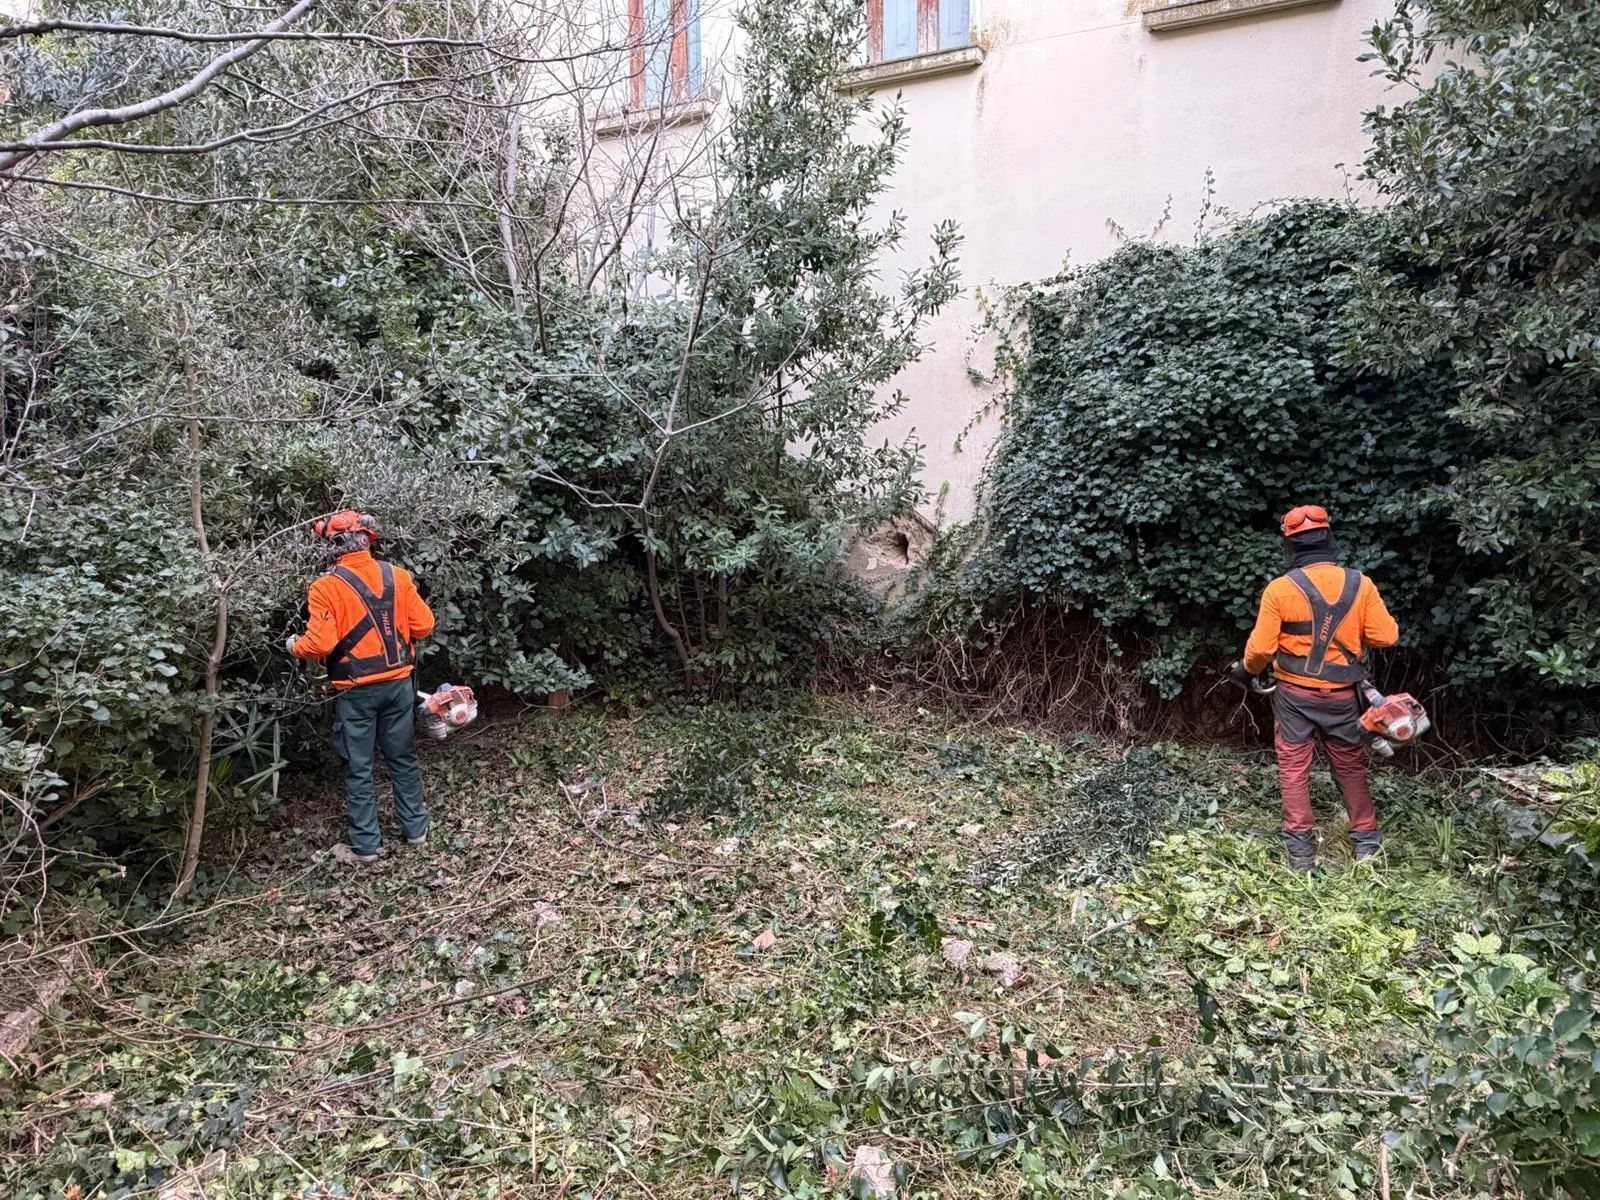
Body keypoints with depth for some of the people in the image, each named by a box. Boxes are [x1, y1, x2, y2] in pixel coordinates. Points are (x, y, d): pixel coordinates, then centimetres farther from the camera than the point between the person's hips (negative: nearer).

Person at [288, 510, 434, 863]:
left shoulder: (325, 587, -13)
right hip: (399, 684, 3)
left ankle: (365, 845, 16)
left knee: (359, 769, 8)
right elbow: (423, 625, -1)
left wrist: (294, 646, 4)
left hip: (356, 691, -3)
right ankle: (415, 830, 25)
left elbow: (319, 644, -17)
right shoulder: (397, 576, -2)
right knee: (402, 760, 16)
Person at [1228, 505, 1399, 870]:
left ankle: (1301, 848, 8)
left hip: (1294, 694, -2)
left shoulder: (1280, 589, -14)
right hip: (1341, 695, 2)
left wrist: (1247, 670, 8)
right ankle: (1366, 840, 25)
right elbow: (1386, 636, -4)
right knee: (1351, 767, 17)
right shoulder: (1359, 584, -7)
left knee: (1294, 768, 7)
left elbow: (1261, 647, -12)